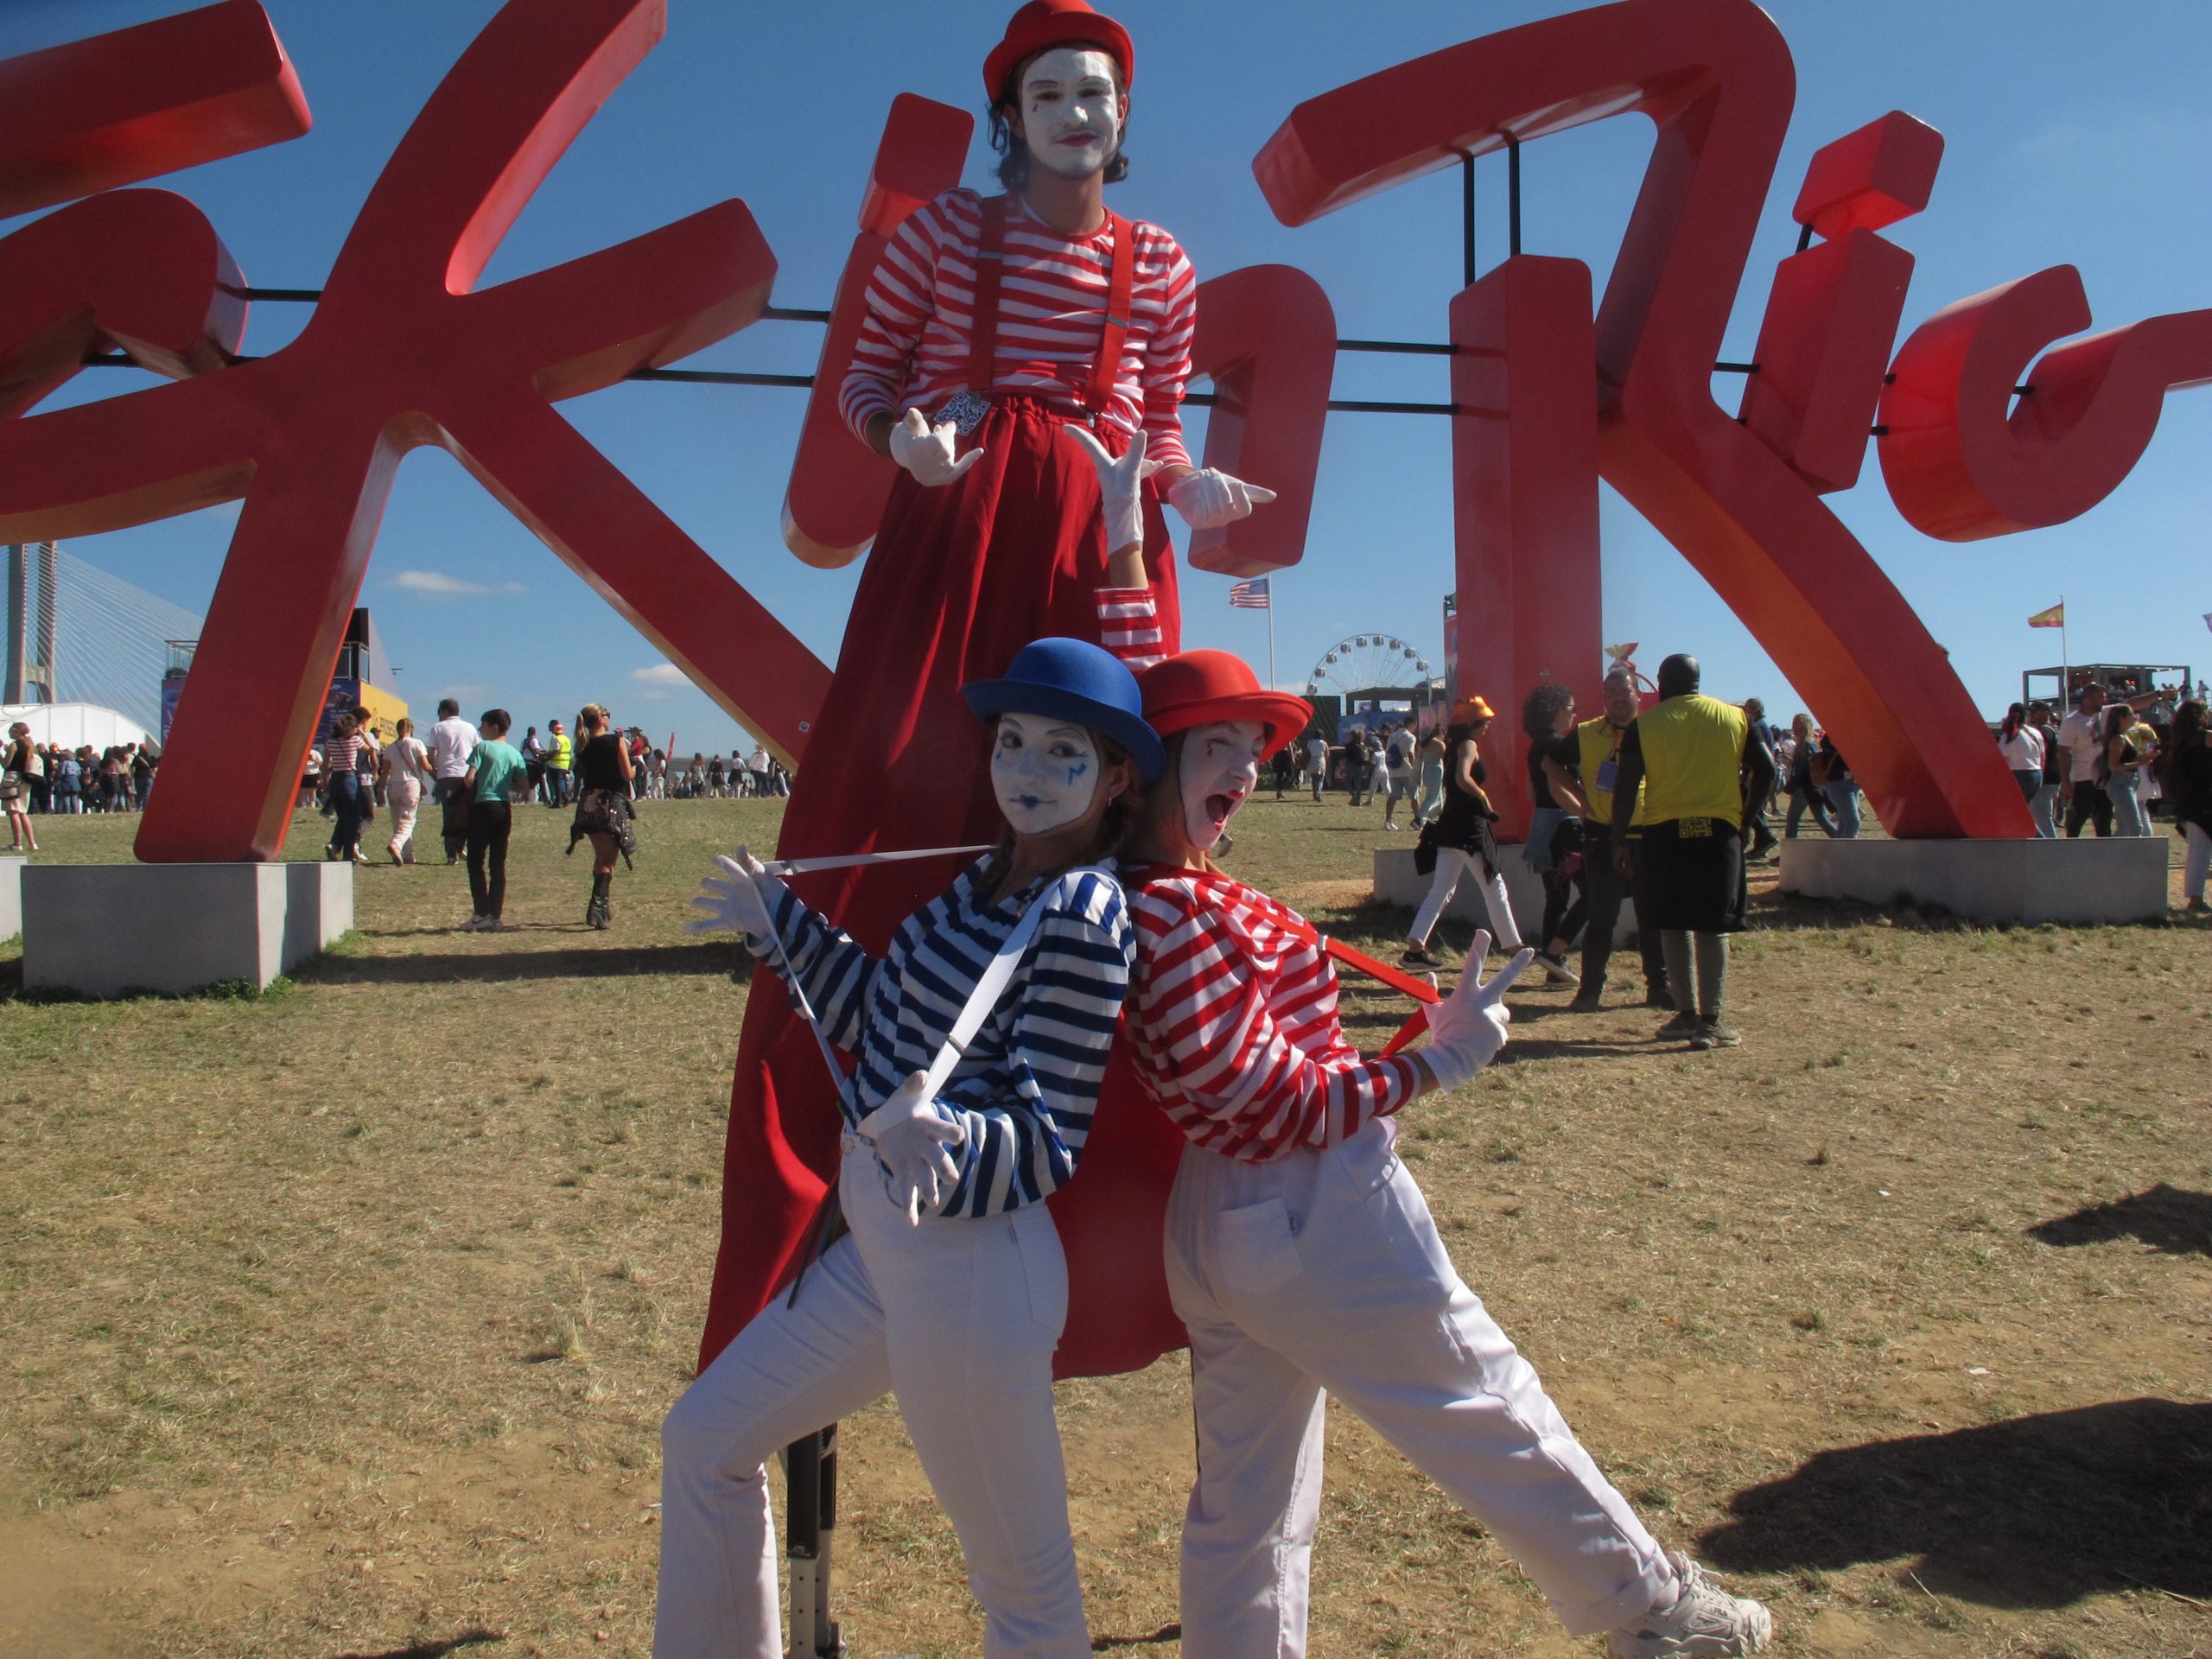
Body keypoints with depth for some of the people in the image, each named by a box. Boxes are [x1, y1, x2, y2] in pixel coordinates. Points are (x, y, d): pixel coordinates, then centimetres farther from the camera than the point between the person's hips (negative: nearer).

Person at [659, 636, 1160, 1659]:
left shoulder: (1083, 914, -18)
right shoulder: (986, 885, 8)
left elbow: (1048, 1143, -18)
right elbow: (881, 1016, 14)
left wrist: (944, 1139, -38)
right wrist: (773, 916, 19)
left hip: (970, 1267, -9)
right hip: (886, 1242, 9)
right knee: (705, 1440, 21)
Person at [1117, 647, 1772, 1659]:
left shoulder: (1154, 890, 2)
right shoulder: (1177, 912, -23)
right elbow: (1275, 1107, -22)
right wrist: (1442, 1062, -15)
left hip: (1219, 1226, 9)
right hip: (1314, 1220, -9)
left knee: (1243, 1500, 17)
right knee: (1490, 1414, 12)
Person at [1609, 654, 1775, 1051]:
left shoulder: (1644, 724, 3)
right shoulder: (1735, 717, 8)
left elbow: (1626, 786, -3)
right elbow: (1765, 770, 2)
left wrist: (1619, 841, 3)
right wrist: (1745, 819, 11)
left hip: (1664, 833, 0)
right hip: (1719, 831, 1)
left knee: (1673, 925, 10)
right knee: (1712, 928, 1)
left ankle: (1687, 1013, 16)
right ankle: (1710, 1021, -2)